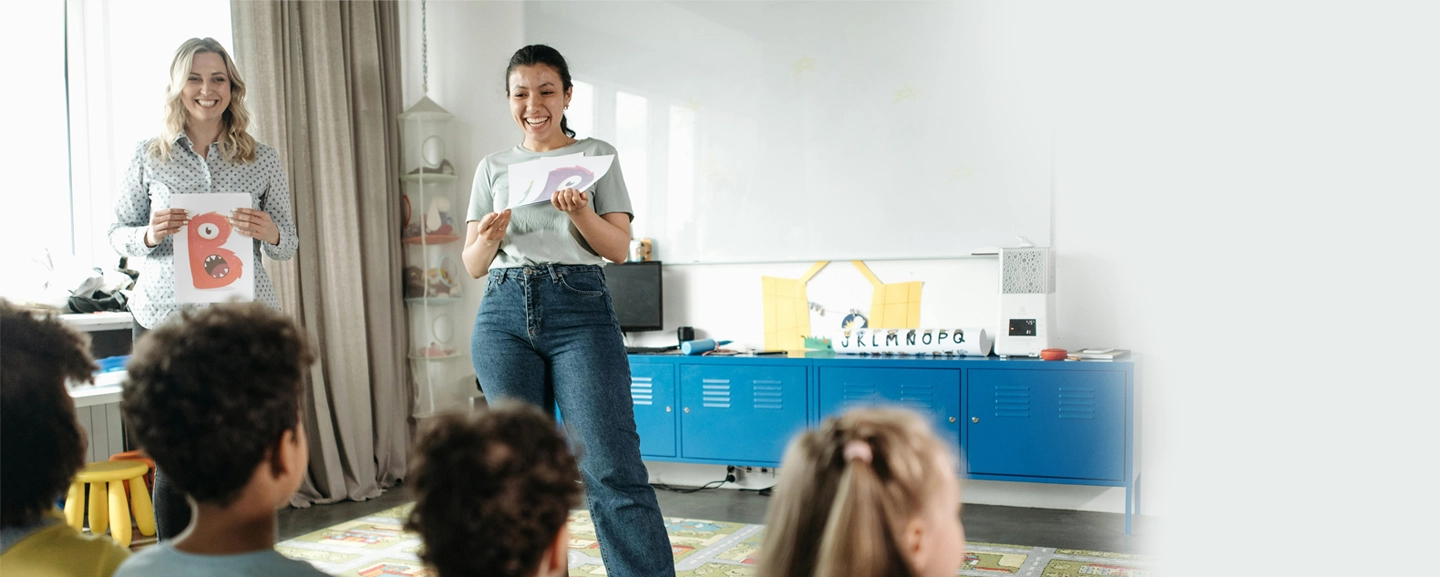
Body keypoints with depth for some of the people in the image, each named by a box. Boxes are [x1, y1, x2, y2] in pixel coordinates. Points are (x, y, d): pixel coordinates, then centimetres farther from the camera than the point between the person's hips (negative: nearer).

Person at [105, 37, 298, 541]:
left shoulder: (262, 160, 9)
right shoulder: (148, 157, 7)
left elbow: (288, 244, 12)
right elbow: (117, 233, 13)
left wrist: (269, 233, -11)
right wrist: (150, 235, -9)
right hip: (165, 317, 0)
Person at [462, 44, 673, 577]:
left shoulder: (597, 155, 9)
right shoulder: (492, 168, 16)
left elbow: (619, 247, 3)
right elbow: (472, 265, 14)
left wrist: (579, 213, -15)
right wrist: (489, 239, -9)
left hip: (580, 309, -3)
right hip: (505, 314, 3)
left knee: (612, 472, -11)